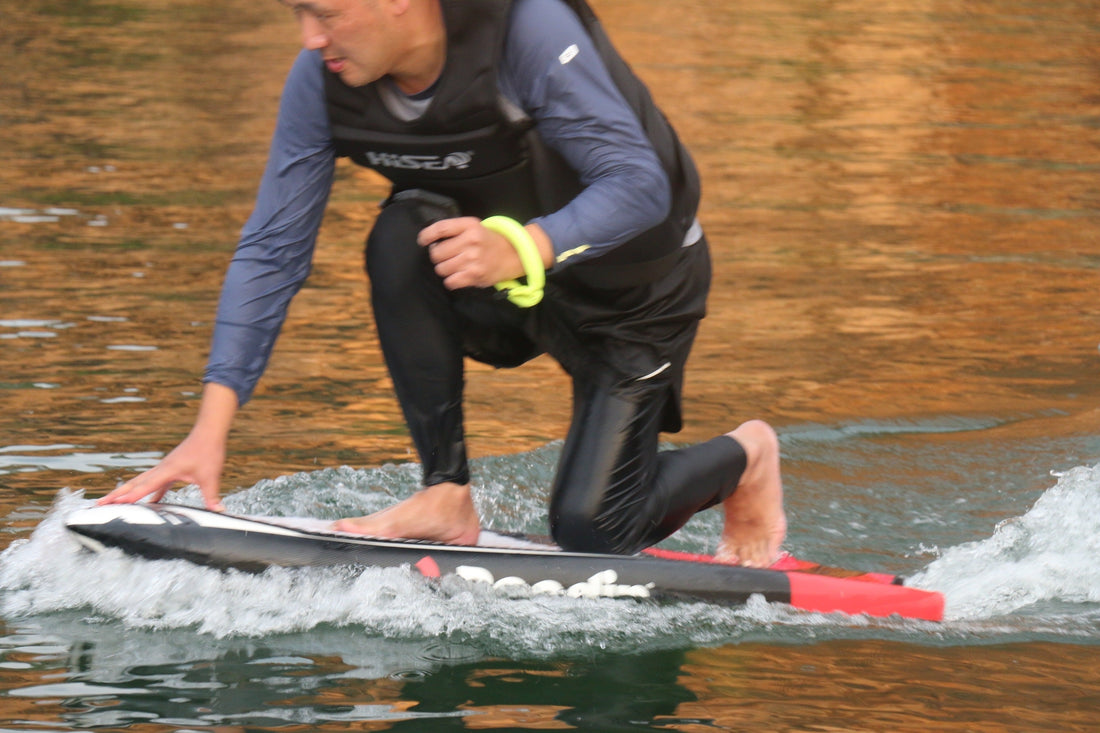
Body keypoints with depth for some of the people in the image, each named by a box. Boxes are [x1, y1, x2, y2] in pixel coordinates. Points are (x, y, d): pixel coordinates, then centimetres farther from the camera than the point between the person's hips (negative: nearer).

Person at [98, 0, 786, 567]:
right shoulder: (324, 81, -17)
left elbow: (639, 185, -34)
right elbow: (270, 254, -14)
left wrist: (523, 248, -52)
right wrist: (212, 427, -22)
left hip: (637, 289, -5)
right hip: (509, 291, 5)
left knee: (590, 530, -13)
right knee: (402, 239, -27)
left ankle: (743, 459, 19)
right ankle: (448, 495, -17)